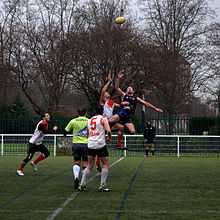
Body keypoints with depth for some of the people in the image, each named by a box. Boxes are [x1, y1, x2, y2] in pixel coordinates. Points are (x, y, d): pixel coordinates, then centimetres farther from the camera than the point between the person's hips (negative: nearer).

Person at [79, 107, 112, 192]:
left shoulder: (90, 120, 17)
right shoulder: (103, 118, 0)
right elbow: (108, 131, -11)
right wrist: (109, 138, 7)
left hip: (90, 144, 5)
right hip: (100, 144, -5)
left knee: (89, 166, 15)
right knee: (106, 164, 7)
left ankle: (82, 184, 10)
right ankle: (102, 186, 0)